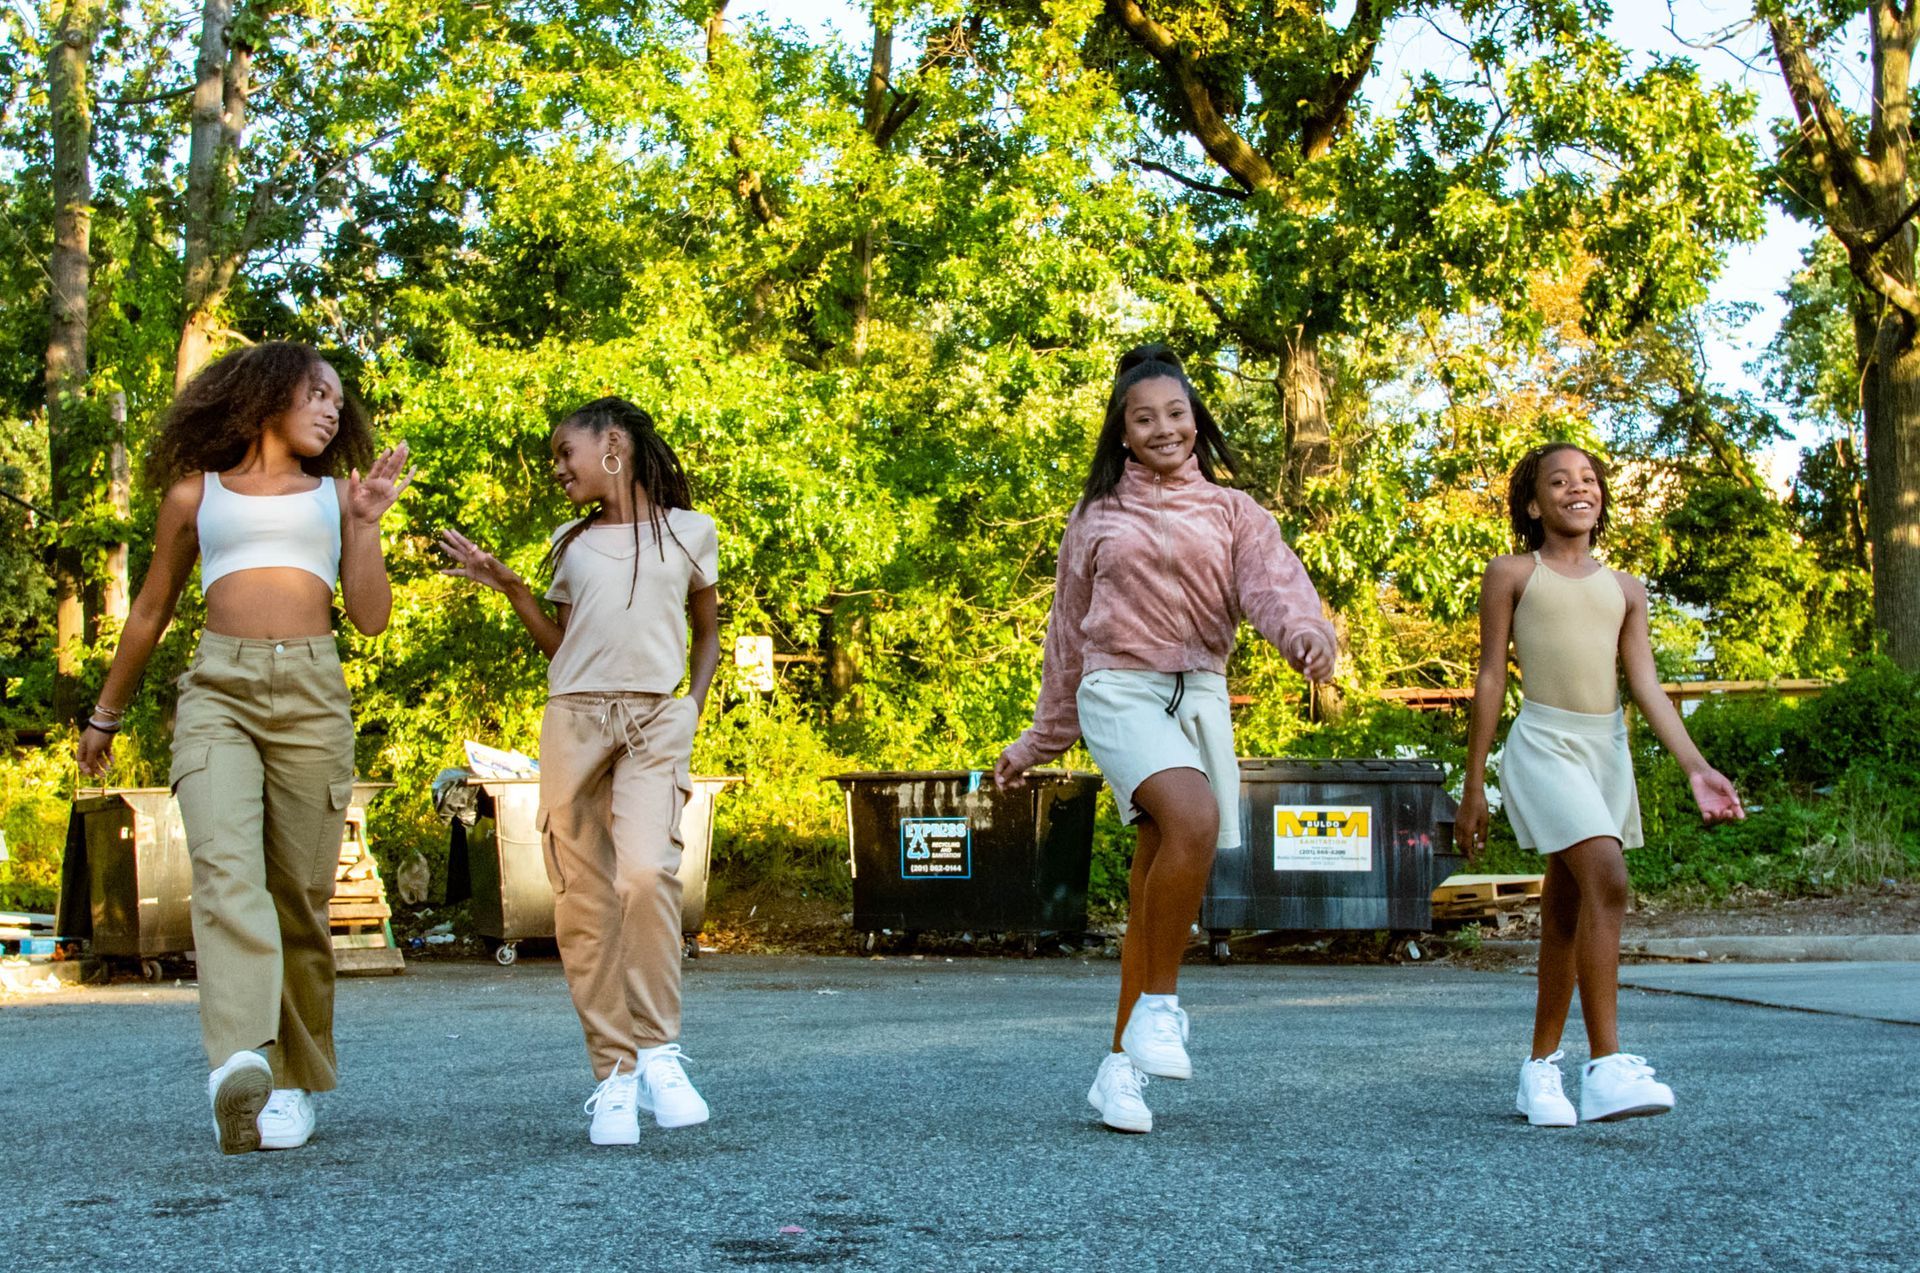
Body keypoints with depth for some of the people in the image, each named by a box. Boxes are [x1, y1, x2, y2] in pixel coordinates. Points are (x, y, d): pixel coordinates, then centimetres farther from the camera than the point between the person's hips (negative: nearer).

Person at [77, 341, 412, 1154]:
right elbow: (151, 613, 25)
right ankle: (240, 1065, -38)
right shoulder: (195, 494, 17)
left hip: (311, 694, 2)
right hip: (218, 690, -2)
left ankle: (293, 1081, 9)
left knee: (300, 892, -2)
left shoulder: (334, 493, 20)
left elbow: (371, 617, 12)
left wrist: (366, 522, 4)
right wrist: (106, 714, 29)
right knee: (225, 867, -23)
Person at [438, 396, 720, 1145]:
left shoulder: (688, 532, 10)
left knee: (647, 872, -25)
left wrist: (693, 710, 4)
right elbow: (561, 646, 19)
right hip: (574, 717, 3)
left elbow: (708, 633, 18)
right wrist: (508, 587, 7)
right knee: (582, 901, -4)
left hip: (654, 720, -3)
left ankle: (657, 1050, -16)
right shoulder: (571, 543, 18)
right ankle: (614, 1074, -1)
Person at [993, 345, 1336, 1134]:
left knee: (1153, 891, 3)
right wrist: (1037, 744, 23)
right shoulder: (1097, 516, 12)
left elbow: (1272, 580, -8)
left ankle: (1120, 1068, 12)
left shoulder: (1230, 512, 11)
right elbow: (1068, 634, 19)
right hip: (1119, 690, -2)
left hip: (1199, 697, 2)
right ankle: (1160, 1002, -17)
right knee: (1195, 818, -30)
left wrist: (1305, 631, -32)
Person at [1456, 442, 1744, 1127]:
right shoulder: (1513, 575, 4)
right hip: (1545, 743, -5)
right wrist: (1473, 786, 1)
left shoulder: (1624, 590, 14)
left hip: (1609, 749, 5)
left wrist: (1697, 769, -8)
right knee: (1606, 879, -24)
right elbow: (1490, 679, 3)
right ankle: (1605, 1067, -28)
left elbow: (1647, 687, 6)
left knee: (1565, 915, 9)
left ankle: (1540, 1069, 19)